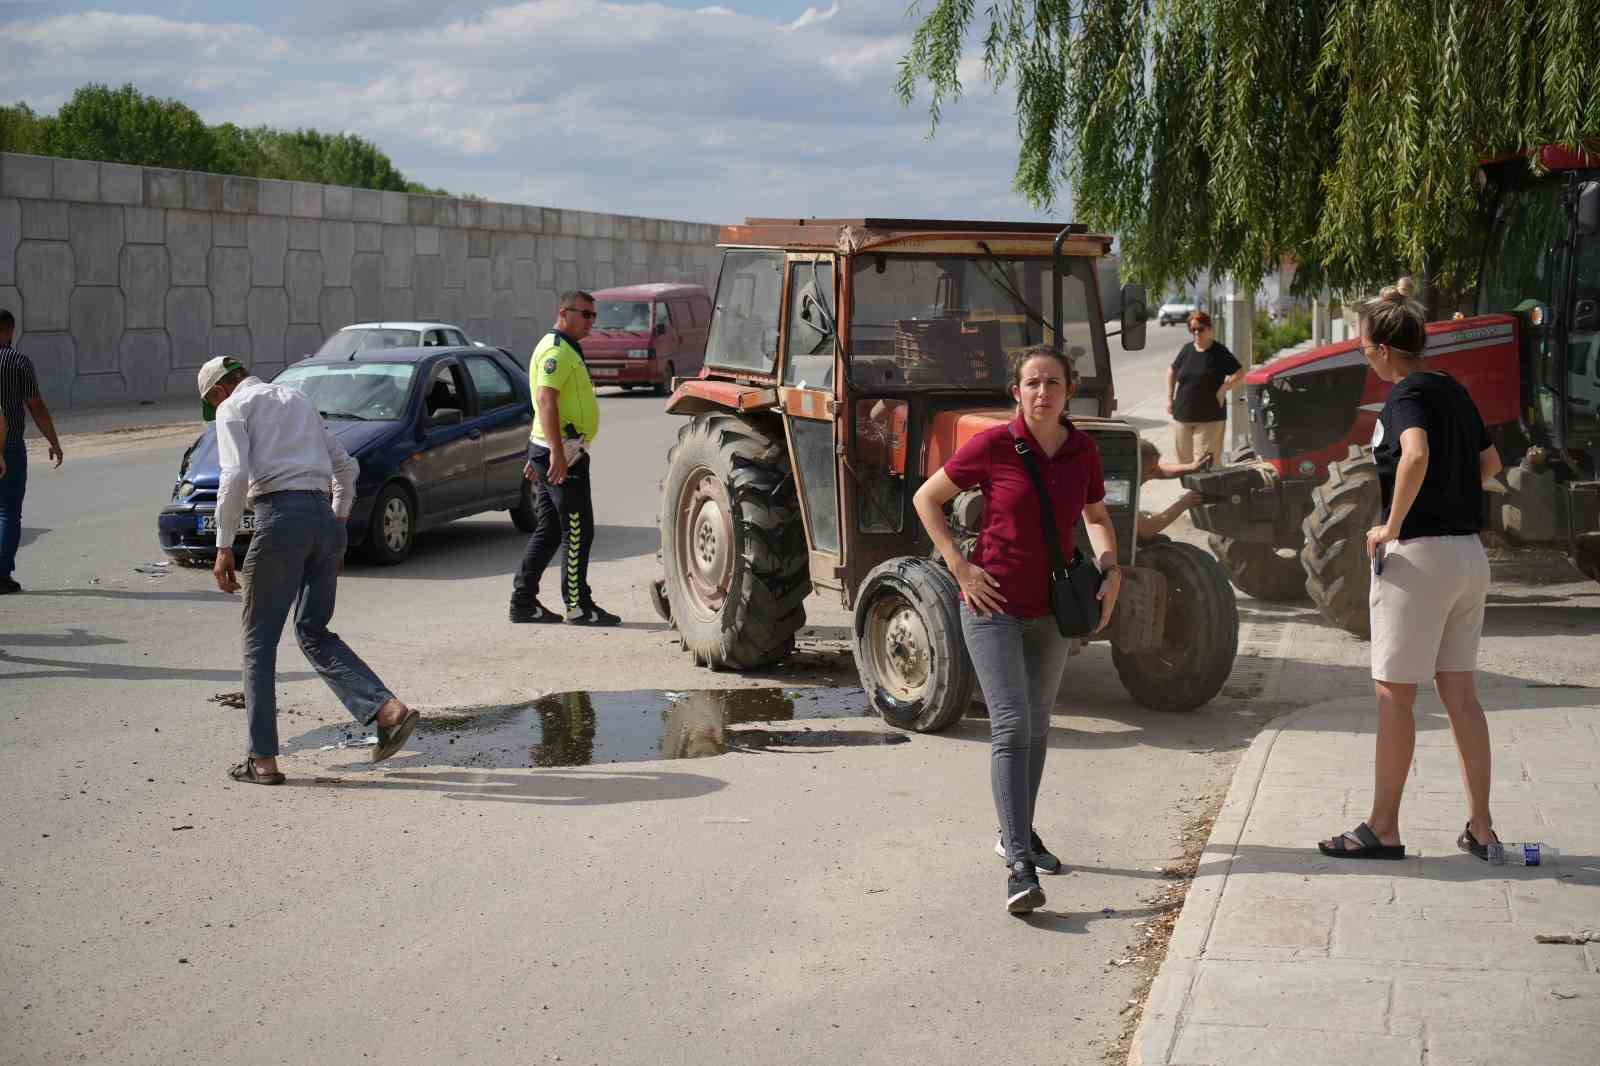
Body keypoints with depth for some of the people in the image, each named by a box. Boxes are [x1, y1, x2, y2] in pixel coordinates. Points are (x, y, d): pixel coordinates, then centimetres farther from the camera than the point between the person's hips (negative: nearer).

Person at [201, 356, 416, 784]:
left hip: (281, 516, -6)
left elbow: (235, 476, -10)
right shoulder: (298, 400, 27)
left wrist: (224, 547, -7)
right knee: (314, 632, 16)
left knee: (259, 640, 5)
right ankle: (388, 709, -1)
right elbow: (347, 467, 27)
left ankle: (263, 760, 5)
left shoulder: (233, 408, 6)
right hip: (326, 520, 6)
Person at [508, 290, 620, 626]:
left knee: (549, 530, 12)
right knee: (577, 531, -5)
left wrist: (538, 456, 26)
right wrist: (557, 454, -32)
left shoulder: (565, 349, 20)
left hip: (552, 452, 10)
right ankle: (578, 606, -1)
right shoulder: (557, 351, -13)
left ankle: (524, 602, 14)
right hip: (564, 452, -10)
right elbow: (546, 400, -25)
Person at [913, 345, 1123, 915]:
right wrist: (961, 567, -11)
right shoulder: (990, 447, -13)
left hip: (1053, 609, 5)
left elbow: (1097, 516, 17)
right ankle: (1019, 866, -19)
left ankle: (1018, 832, 37)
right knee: (1011, 726, -15)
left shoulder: (1082, 450, 0)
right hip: (994, 605, -5)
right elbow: (927, 498, -3)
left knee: (1037, 724, 17)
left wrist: (1110, 570, 1)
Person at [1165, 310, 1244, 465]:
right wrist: (1169, 398, 14)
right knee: (1184, 461, 9)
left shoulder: (1219, 352, -6)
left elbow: (1240, 374, -7)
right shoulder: (1187, 350, 8)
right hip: (1182, 416, 5)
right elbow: (1171, 371, 22)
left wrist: (1222, 390, -13)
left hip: (1210, 419, -5)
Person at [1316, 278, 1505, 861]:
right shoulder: (1453, 389, 12)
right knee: (1460, 693, 12)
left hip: (1418, 553, -8)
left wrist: (1392, 526, -23)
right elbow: (1489, 461, 24)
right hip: (1470, 552, 8)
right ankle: (1480, 828, 14)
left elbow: (1416, 455, -32)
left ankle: (1383, 829, 6)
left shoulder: (1407, 394, -13)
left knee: (1394, 694, 0)